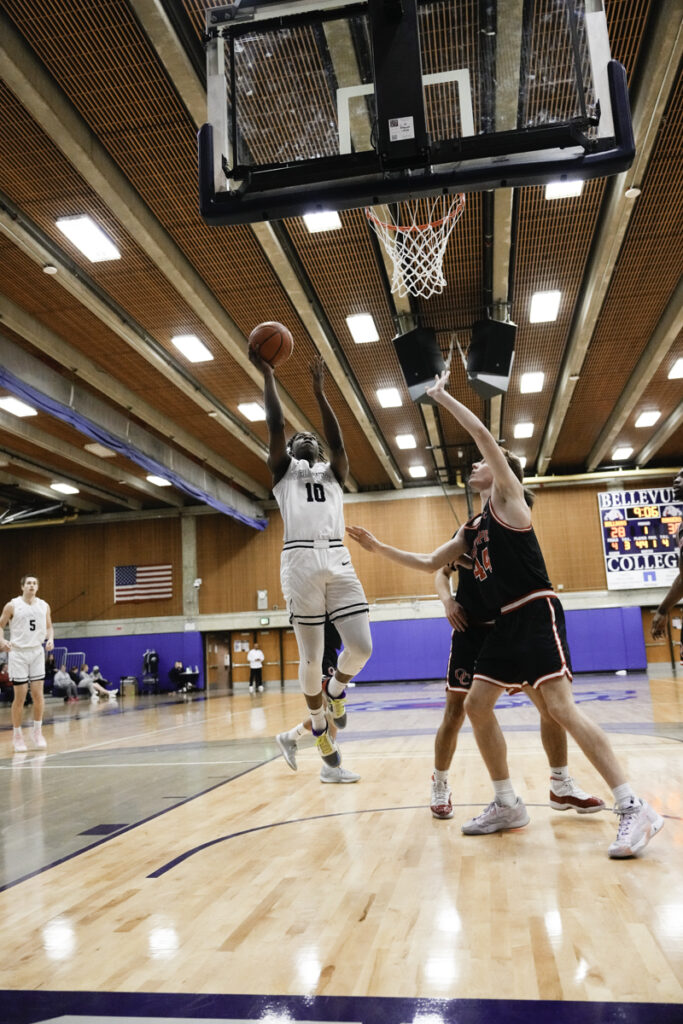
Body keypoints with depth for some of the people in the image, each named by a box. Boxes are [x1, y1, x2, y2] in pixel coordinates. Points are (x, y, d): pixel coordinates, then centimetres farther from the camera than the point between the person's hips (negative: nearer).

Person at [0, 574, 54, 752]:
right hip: (18, 652, -3)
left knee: (38, 694, 0)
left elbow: (49, 627, 14)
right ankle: (17, 734, 13)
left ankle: (37, 731, 14)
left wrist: (50, 639, -6)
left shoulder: (44, 606, 5)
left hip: (37, 652, 3)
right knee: (20, 696, -1)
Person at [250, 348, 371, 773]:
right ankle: (319, 723, 26)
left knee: (362, 648, -8)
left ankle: (337, 689, 25)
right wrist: (268, 376, 6)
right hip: (300, 561, -2)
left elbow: (337, 441, 5)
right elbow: (276, 425, 5)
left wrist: (319, 391, 2)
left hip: (338, 559, 2)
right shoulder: (283, 469, 19)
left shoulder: (333, 472, 24)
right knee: (311, 658, 1)